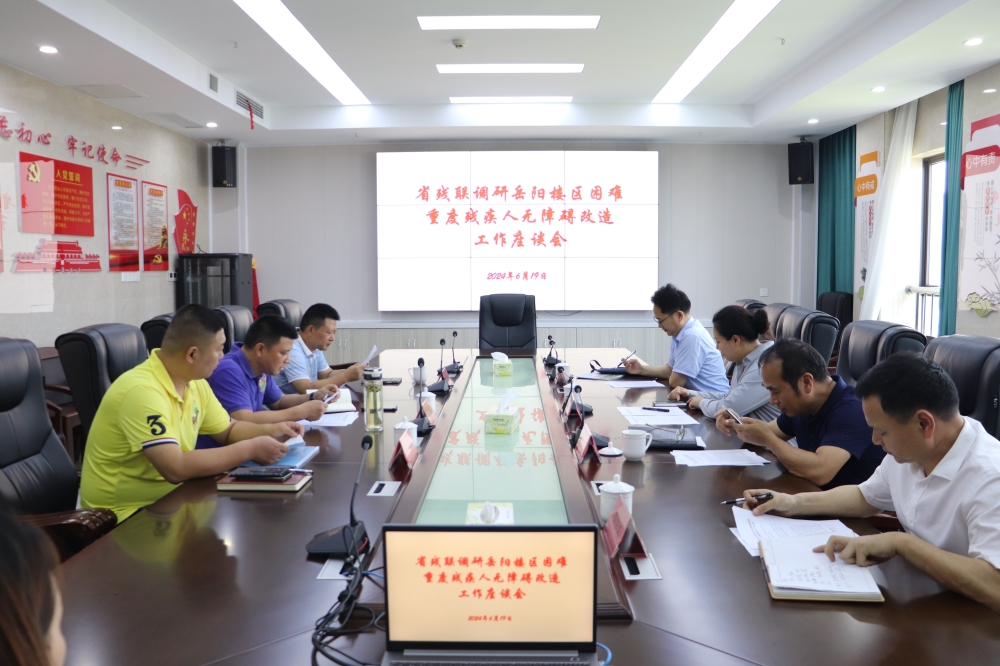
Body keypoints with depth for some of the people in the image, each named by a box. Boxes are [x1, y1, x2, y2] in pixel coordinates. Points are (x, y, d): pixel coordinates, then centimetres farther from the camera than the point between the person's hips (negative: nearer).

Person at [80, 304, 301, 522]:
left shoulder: (194, 383, 1)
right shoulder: (142, 391, -26)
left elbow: (228, 430, 16)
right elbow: (176, 469, -32)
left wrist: (270, 430, -4)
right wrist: (250, 449, -25)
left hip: (167, 499, 8)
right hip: (125, 514, -8)